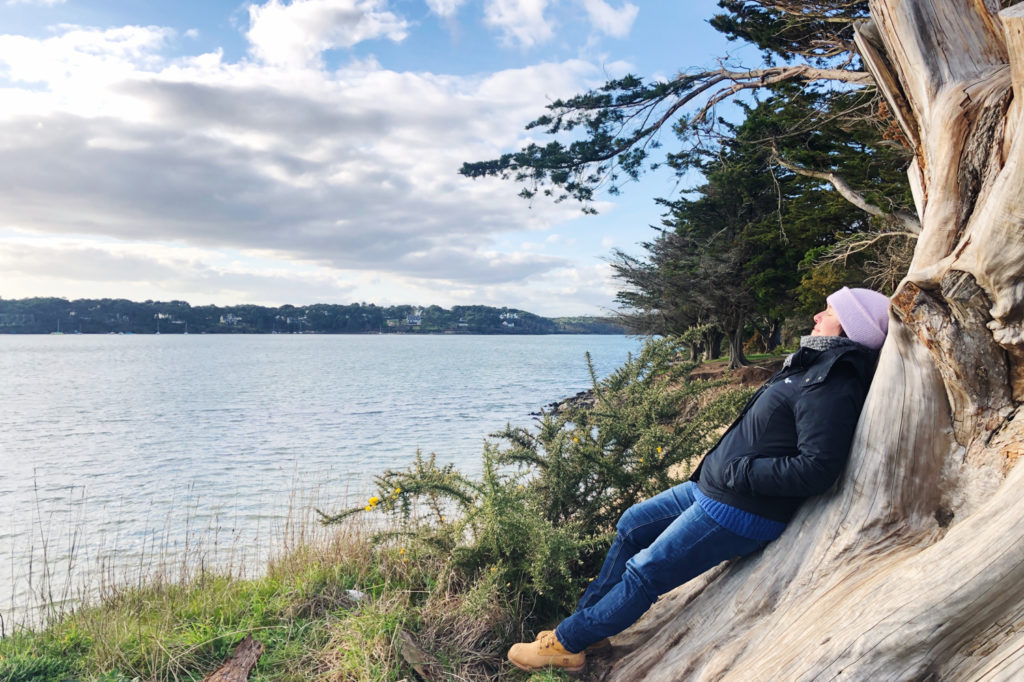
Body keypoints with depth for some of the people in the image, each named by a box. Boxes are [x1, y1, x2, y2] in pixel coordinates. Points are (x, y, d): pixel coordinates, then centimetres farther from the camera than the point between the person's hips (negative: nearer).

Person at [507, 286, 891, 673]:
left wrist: (737, 471, -20)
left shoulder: (831, 389, -21)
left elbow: (816, 469, -29)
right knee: (632, 525, 17)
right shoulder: (810, 367, 9)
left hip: (740, 512, -10)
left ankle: (565, 644, 13)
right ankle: (586, 620, 28)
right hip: (710, 487, 10)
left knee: (643, 573, -3)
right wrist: (719, 462, 4)